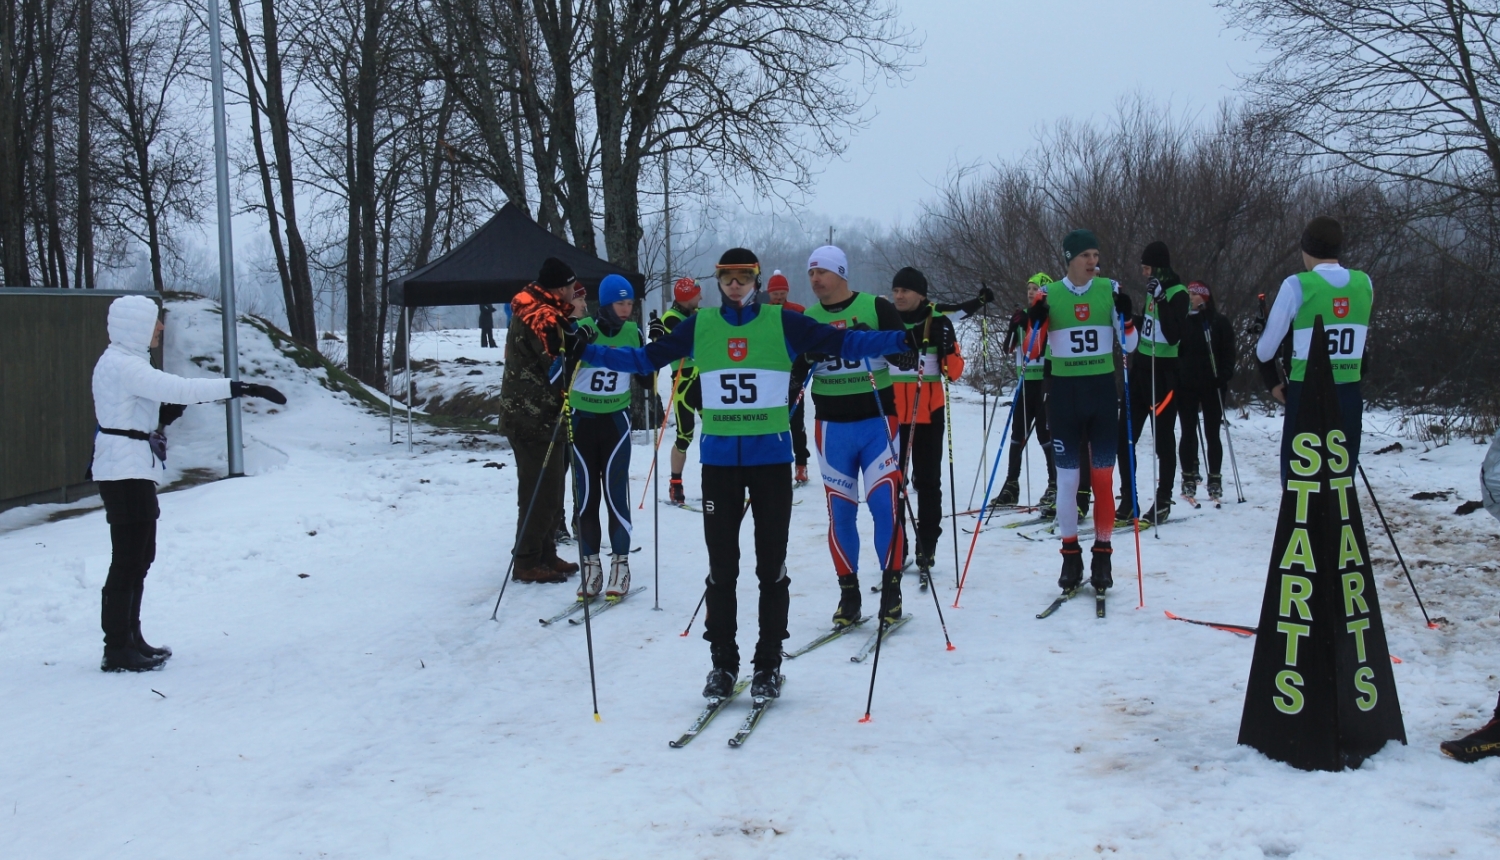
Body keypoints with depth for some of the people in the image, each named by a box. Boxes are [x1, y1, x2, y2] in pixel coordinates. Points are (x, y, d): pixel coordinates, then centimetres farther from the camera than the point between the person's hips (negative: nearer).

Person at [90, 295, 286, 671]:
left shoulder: (127, 362, 16)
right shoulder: (123, 365, -16)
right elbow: (180, 389, -26)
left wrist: (168, 411, -1)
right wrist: (240, 388, -26)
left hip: (134, 471, 10)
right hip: (125, 472, -10)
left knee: (140, 557, 16)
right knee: (128, 561, -6)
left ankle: (130, 639, 24)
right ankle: (116, 650, -1)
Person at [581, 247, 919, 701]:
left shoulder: (783, 323, -1)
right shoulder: (699, 326, 5)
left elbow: (844, 343, -5)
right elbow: (646, 359, 8)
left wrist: (903, 339, -15)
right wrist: (587, 353, 1)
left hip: (771, 458, -1)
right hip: (719, 460, 2)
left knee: (771, 566, 5)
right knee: (721, 567, 6)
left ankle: (769, 664, 16)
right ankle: (722, 662, 18)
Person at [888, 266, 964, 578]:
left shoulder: (938, 322, -3)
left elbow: (954, 372, -6)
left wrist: (947, 348, -24)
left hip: (929, 415, -2)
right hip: (892, 414, 2)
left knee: (927, 481, 4)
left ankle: (926, 550, 11)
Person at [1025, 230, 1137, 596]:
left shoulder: (1110, 290, 2)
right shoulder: (1049, 294, 0)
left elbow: (1128, 346, 2)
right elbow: (1034, 351, -1)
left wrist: (1125, 315, -14)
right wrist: (1035, 321, -17)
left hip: (1102, 389, 1)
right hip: (1064, 391, -1)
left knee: (1103, 476, 2)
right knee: (1067, 476, 1)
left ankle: (1102, 555, 11)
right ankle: (1071, 555, 12)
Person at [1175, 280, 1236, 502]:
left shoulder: (1219, 321, -1)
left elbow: (1228, 353, -3)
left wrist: (1224, 377, -15)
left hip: (1211, 386, -2)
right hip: (1185, 385, 2)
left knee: (1212, 434, 2)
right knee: (1188, 433, 4)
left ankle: (1215, 480, 9)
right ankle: (1189, 478, 10)